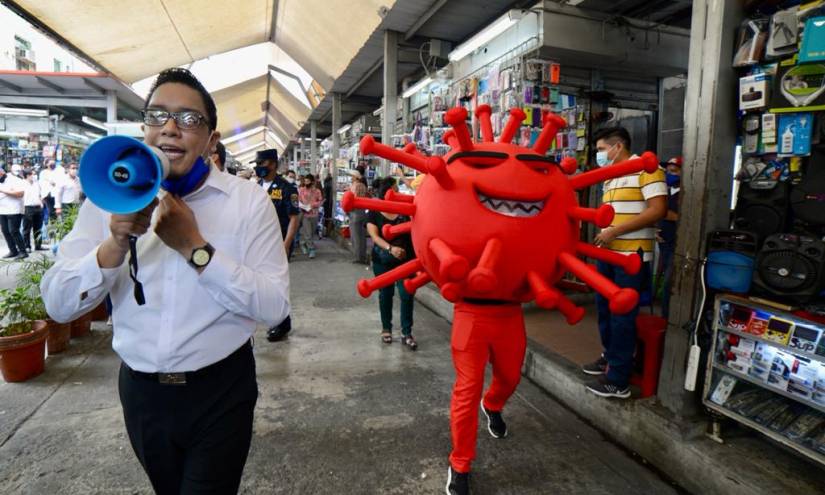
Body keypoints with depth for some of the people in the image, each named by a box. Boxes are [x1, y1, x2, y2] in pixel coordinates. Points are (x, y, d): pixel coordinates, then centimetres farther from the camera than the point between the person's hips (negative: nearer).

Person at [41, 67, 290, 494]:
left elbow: (275, 306, -18)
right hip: (140, 390, 4)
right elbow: (58, 305, -7)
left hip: (221, 391, -3)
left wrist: (195, 247, -25)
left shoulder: (248, 200, -11)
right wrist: (116, 243, -24)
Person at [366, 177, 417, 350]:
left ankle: (406, 333, 7)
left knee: (406, 294, -4)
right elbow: (374, 236, -14)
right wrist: (390, 248, -30)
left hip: (405, 258, 1)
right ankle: (386, 329, 28)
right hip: (383, 260, -1)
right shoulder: (374, 213, -2)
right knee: (385, 294, 10)